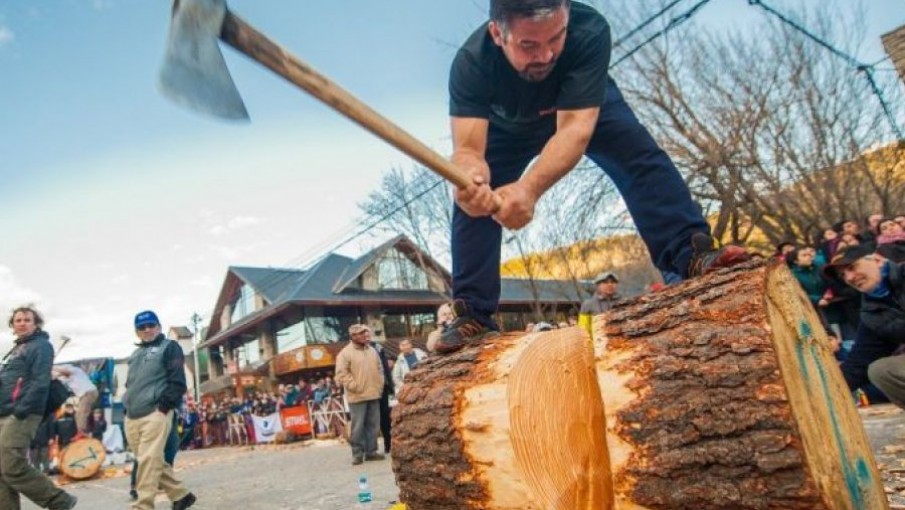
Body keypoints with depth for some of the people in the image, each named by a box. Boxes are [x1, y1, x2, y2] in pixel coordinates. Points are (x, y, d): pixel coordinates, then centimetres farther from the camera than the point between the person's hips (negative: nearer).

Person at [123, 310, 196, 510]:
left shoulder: (169, 347, 3)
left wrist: (163, 406, -15)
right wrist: (127, 407, 14)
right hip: (132, 418, 7)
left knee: (148, 461, -13)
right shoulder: (135, 355, 25)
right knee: (154, 461, 7)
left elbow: (177, 382, -6)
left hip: (155, 414, -7)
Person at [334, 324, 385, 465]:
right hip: (357, 396, -6)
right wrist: (355, 387, -14)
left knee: (373, 425, 9)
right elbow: (341, 374, -12)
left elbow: (379, 369, 20)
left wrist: (379, 385, 10)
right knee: (358, 426, -2)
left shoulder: (372, 350, 14)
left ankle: (371, 451, 18)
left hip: (374, 394, 6)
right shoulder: (345, 353, -7)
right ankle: (357, 454, 8)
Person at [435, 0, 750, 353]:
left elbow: (575, 129, -48)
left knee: (638, 153, -27)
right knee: (471, 203, -16)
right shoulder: (471, 62, -38)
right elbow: (468, 150, -46)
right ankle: (473, 316, -11)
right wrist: (470, 178, -71)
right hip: (507, 126, 0)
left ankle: (690, 254, -29)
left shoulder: (589, 31, -40)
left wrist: (528, 188, -65)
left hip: (586, 106, 0)